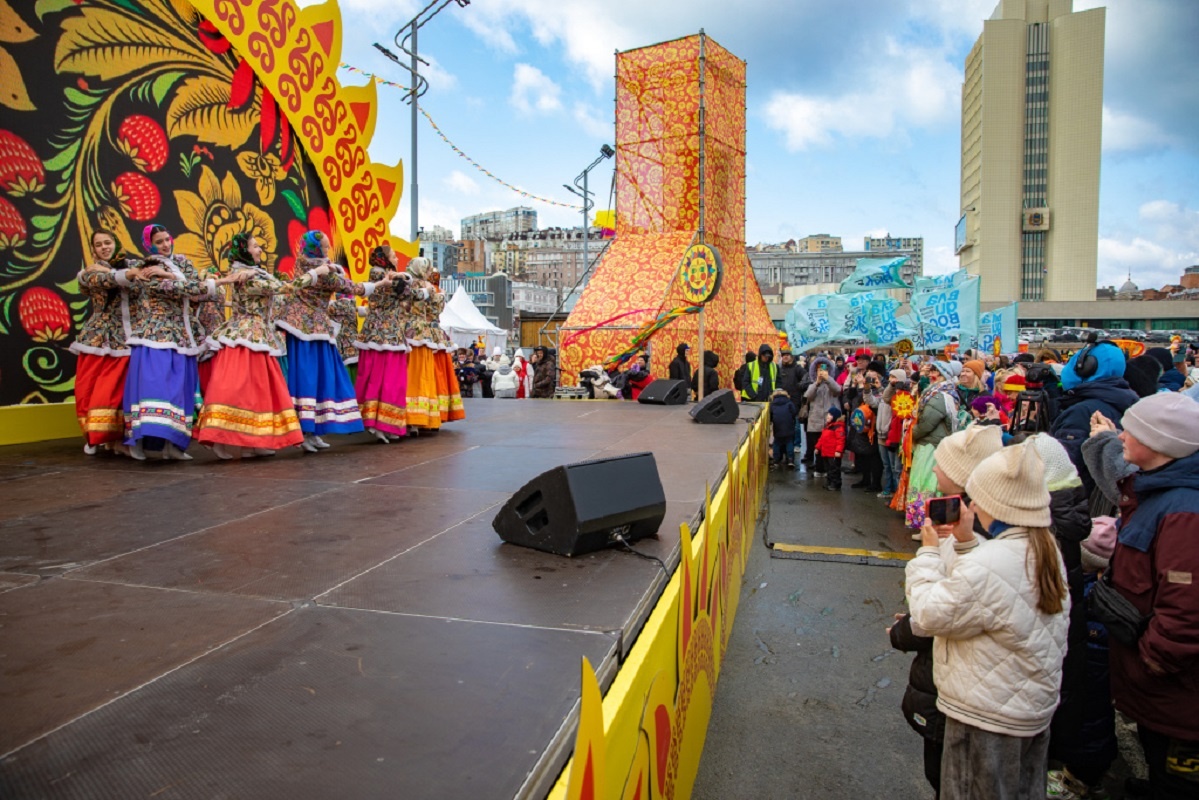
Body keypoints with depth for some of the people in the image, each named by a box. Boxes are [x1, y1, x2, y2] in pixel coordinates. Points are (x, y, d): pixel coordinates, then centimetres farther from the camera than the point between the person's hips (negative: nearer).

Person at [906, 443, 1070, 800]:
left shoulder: (987, 567, -33)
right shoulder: (1047, 550, -2)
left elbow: (931, 614, -21)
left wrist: (928, 551, -12)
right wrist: (965, 542, -1)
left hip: (988, 719, -8)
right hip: (1036, 705, 9)